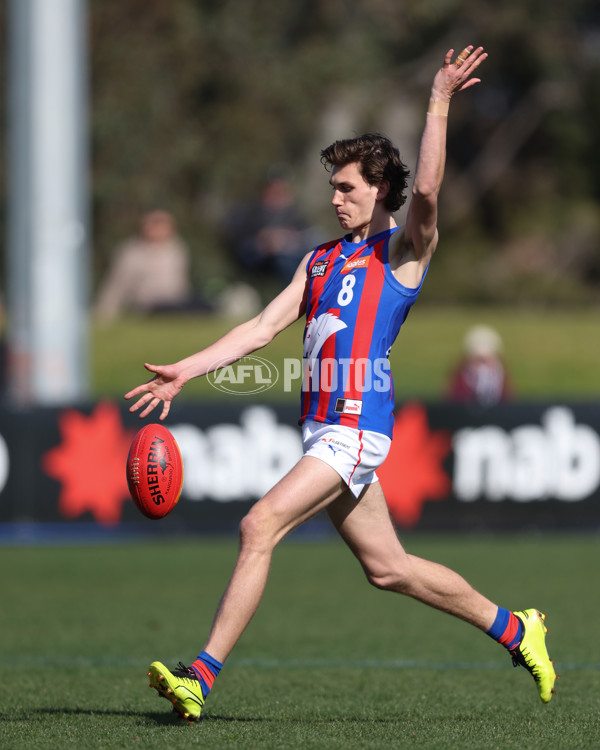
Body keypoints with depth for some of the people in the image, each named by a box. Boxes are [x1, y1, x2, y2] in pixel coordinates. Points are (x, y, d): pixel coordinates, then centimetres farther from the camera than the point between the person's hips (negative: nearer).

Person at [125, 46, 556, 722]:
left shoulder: (404, 248, 0)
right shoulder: (320, 259, 21)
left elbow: (426, 191, -20)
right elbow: (263, 328, 17)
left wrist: (439, 104, -22)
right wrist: (185, 371, 8)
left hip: (357, 426, -8)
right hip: (322, 427, 8)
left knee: (260, 526, -19)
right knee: (387, 568, 12)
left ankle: (203, 675, -21)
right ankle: (513, 629, 26)